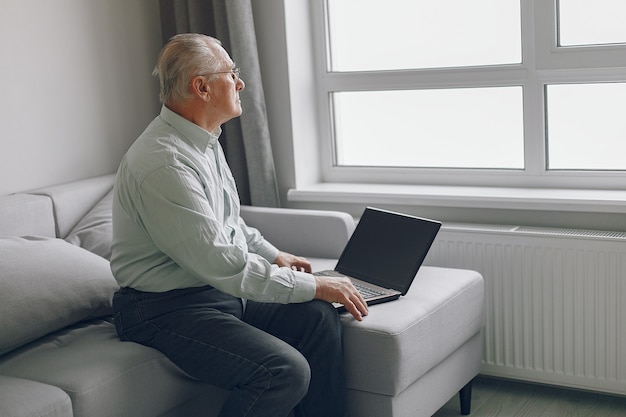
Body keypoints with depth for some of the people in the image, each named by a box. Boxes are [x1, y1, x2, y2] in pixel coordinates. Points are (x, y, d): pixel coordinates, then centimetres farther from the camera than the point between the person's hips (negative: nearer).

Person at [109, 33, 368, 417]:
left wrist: (273, 255, 15)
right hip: (169, 308, -9)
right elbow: (223, 265, -25)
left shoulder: (203, 140, 9)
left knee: (320, 317, -6)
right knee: (285, 371, -25)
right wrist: (314, 286, -19)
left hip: (220, 289, 10)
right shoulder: (164, 164, -24)